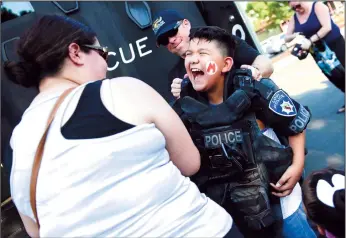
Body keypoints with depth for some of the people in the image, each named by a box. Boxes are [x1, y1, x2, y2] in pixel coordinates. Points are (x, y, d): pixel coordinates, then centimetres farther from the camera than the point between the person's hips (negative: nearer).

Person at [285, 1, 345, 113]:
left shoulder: (318, 6, -13)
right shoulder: (294, 18, 2)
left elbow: (327, 27, -24)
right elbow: (286, 38, 3)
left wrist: (310, 40, -33)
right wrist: (294, 35, -21)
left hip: (335, 44, -5)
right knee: (333, 77, 8)